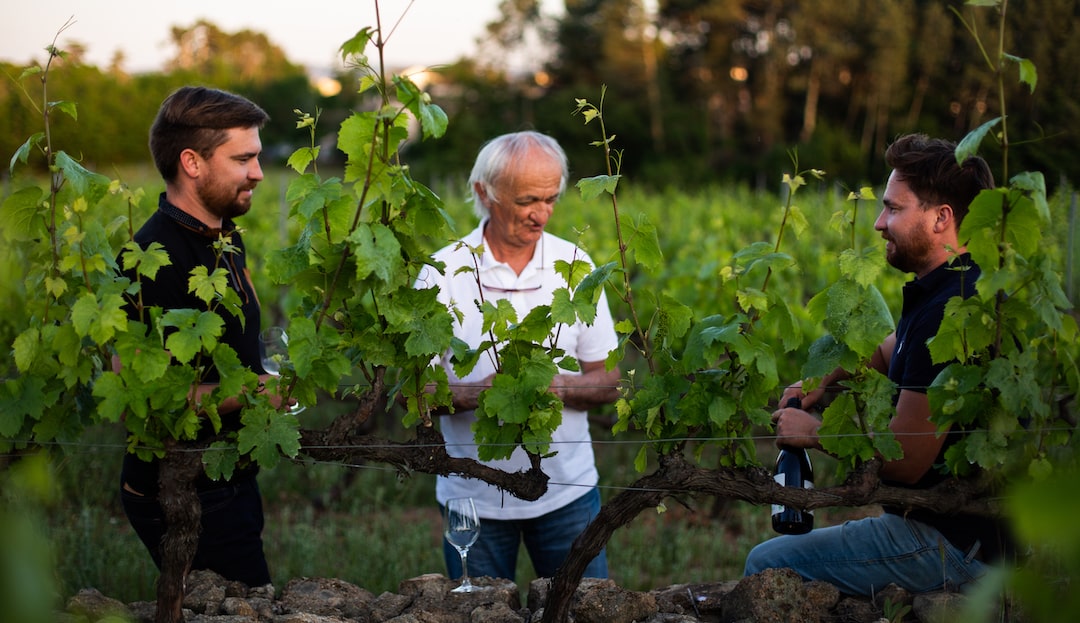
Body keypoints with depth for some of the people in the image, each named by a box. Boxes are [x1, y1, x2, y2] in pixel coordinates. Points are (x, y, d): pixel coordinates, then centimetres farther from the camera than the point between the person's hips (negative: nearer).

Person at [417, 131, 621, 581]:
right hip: (474, 496, -1)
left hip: (568, 490, 2)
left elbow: (609, 383, 3)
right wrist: (476, 392, -24)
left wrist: (555, 386, -17)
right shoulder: (442, 274, -6)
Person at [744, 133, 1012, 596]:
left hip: (950, 546, -11)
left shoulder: (946, 315, -25)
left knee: (766, 565, -6)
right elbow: (885, 353, 29)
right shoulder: (954, 291, 9)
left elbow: (904, 461, -23)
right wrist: (822, 382, 9)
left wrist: (814, 432, -7)